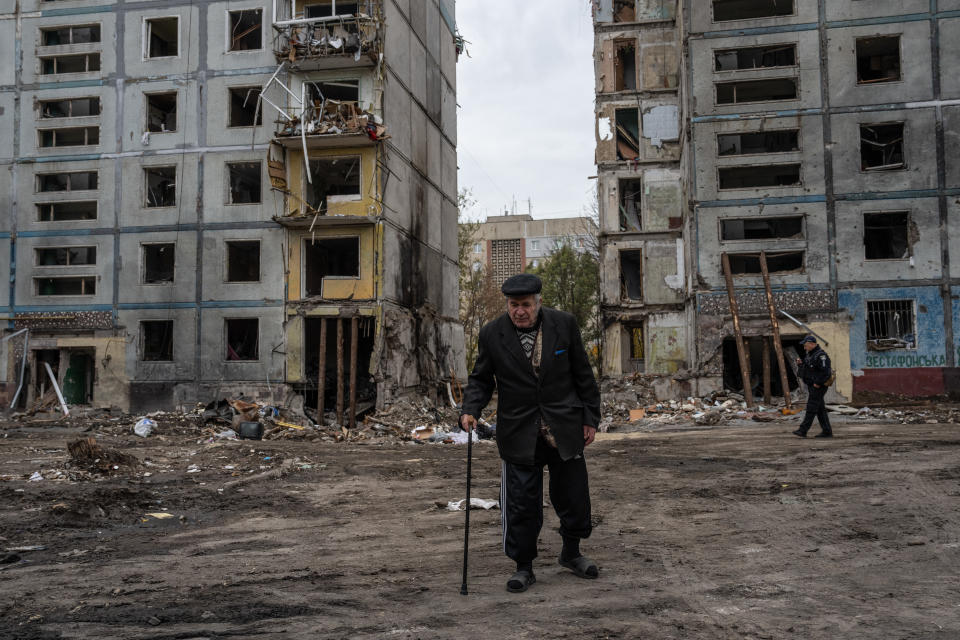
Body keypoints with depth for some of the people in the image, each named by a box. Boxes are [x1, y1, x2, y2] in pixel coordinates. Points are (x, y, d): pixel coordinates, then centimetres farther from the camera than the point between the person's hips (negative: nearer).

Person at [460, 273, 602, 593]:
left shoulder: (564, 324, -4)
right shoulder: (492, 334, -6)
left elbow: (583, 374, 3)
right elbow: (480, 379, 4)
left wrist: (590, 418, 3)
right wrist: (471, 410, -14)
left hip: (564, 428, 1)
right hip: (519, 433, -1)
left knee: (573, 495, 12)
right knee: (521, 503, 2)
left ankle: (571, 553, 36)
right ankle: (524, 567, 19)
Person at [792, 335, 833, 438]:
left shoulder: (821, 355, -17)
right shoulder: (810, 354, 14)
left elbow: (825, 371, -24)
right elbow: (808, 366, 26)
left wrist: (818, 383, -23)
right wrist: (801, 362, 6)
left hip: (818, 386, -10)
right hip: (812, 386, 10)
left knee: (811, 408, -8)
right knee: (820, 409, 10)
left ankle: (803, 430, -8)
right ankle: (827, 431, 13)